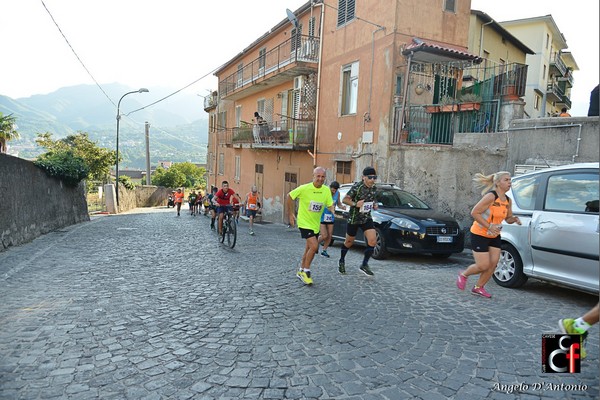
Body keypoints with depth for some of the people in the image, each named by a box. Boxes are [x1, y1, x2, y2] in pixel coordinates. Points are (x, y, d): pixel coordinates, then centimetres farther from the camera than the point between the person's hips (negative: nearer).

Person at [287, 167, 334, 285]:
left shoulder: (326, 190, -4)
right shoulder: (304, 188, -16)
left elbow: (330, 205, 1)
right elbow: (290, 196, -3)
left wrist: (332, 211, -23)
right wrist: (291, 214, 0)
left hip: (316, 224, 6)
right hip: (304, 222, -5)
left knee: (309, 248, 16)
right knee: (314, 246, -19)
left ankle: (301, 271, 36)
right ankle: (306, 272, 0)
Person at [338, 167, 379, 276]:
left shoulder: (374, 188, 1)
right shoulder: (357, 187, -18)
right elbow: (344, 199, -13)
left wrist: (374, 204, 0)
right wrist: (355, 204, -27)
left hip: (367, 218, 5)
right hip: (354, 218, -5)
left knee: (373, 241, -10)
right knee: (349, 241, 11)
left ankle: (364, 265, 6)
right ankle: (341, 261, 35)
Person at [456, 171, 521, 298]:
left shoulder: (508, 200, 4)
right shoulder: (491, 196, -20)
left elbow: (508, 218, 15)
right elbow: (474, 212, -21)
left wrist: (514, 219, -8)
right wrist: (489, 226, -24)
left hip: (494, 236, 7)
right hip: (479, 234, -7)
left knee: (493, 264, 2)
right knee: (483, 266, -7)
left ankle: (478, 287, 19)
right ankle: (463, 275, 22)